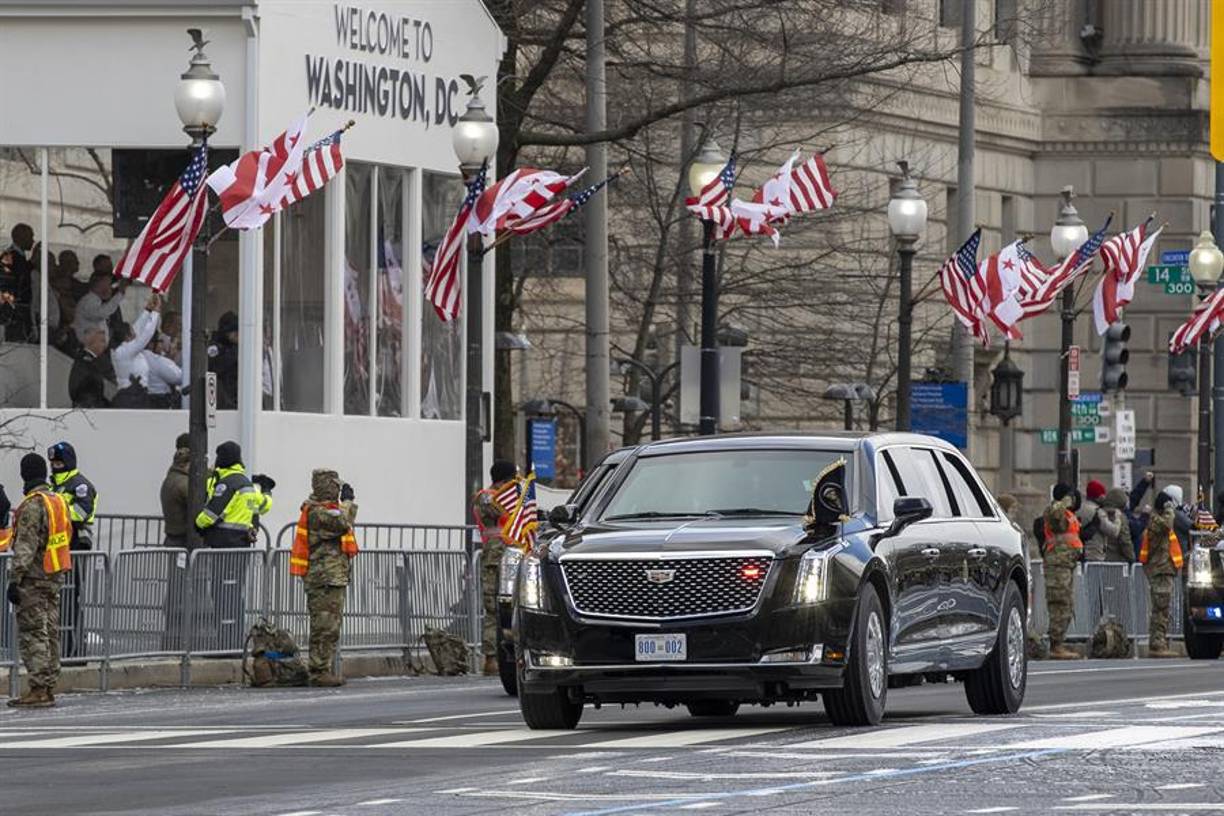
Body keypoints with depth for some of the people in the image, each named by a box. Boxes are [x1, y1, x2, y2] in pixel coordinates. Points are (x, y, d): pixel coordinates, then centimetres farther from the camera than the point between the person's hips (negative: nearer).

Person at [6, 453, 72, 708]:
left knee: (32, 634, -7)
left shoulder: (32, 506, -15)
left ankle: (38, 689, -11)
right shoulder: (59, 501, 12)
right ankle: (49, 688, 13)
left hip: (33, 579, -9)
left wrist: (14, 579, -19)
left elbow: (25, 547, -20)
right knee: (50, 633, 10)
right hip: (55, 576, 9)